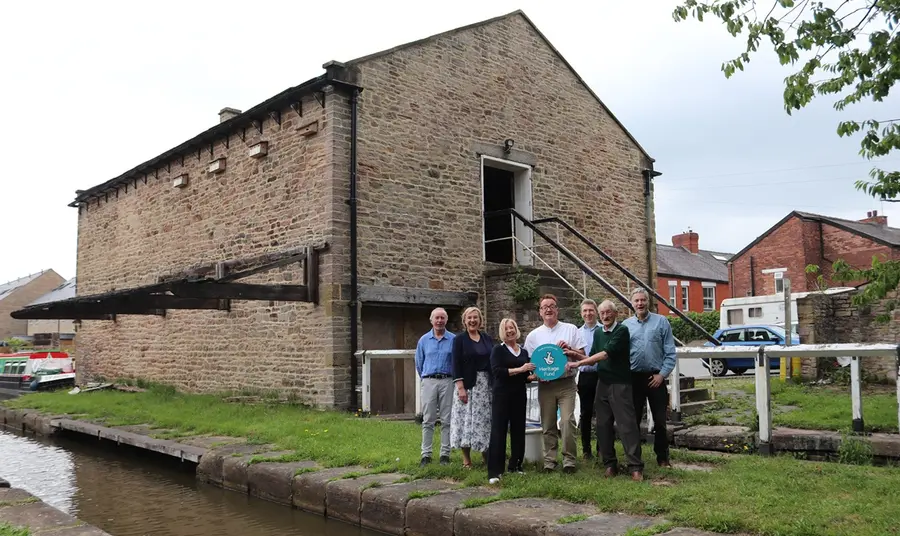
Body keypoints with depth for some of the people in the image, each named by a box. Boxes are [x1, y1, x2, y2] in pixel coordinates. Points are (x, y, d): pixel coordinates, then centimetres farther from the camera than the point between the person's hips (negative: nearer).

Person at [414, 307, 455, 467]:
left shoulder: (453, 340, 2)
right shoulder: (424, 340, 8)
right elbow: (419, 364, 17)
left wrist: (455, 379, 8)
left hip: (447, 382, -1)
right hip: (429, 382, 1)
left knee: (447, 420, 2)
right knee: (428, 420, 1)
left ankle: (445, 454, 8)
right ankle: (426, 454, 4)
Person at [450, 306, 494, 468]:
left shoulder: (488, 339, 11)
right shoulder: (459, 339, -1)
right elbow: (456, 365, -7)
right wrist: (460, 387, -15)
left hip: (487, 385, 4)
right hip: (468, 384, -3)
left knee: (485, 420, 5)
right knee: (467, 419, -2)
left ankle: (487, 456, 15)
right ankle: (466, 459, 6)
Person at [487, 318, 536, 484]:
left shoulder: (524, 352, 14)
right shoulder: (498, 350, -1)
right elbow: (496, 371, -14)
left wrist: (533, 376, -2)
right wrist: (519, 370, -18)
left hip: (519, 395, 5)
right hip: (502, 395, -5)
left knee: (518, 431, 8)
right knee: (498, 431, -8)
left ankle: (515, 466, 20)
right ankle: (494, 471, -9)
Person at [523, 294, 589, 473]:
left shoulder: (571, 329, 6)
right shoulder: (533, 335, 9)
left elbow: (582, 356, 6)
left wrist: (569, 350, -13)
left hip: (566, 383, -2)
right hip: (545, 385, 2)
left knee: (567, 421, -11)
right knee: (548, 425, 7)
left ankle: (569, 459, -1)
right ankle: (549, 460, 15)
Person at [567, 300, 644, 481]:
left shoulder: (622, 331, -9)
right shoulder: (598, 333, 12)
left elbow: (606, 353, -18)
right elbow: (593, 357, 10)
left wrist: (579, 363, -18)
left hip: (620, 383, -6)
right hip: (603, 383, 6)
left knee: (627, 424, -7)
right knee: (603, 425, 7)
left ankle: (636, 467, -5)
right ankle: (610, 464, 16)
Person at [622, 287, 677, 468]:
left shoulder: (661, 322, 0)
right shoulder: (626, 325, 4)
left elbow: (670, 352, -1)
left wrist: (662, 374, -8)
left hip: (656, 378, -1)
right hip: (633, 378, 1)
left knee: (660, 420, 5)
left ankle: (662, 457, 18)